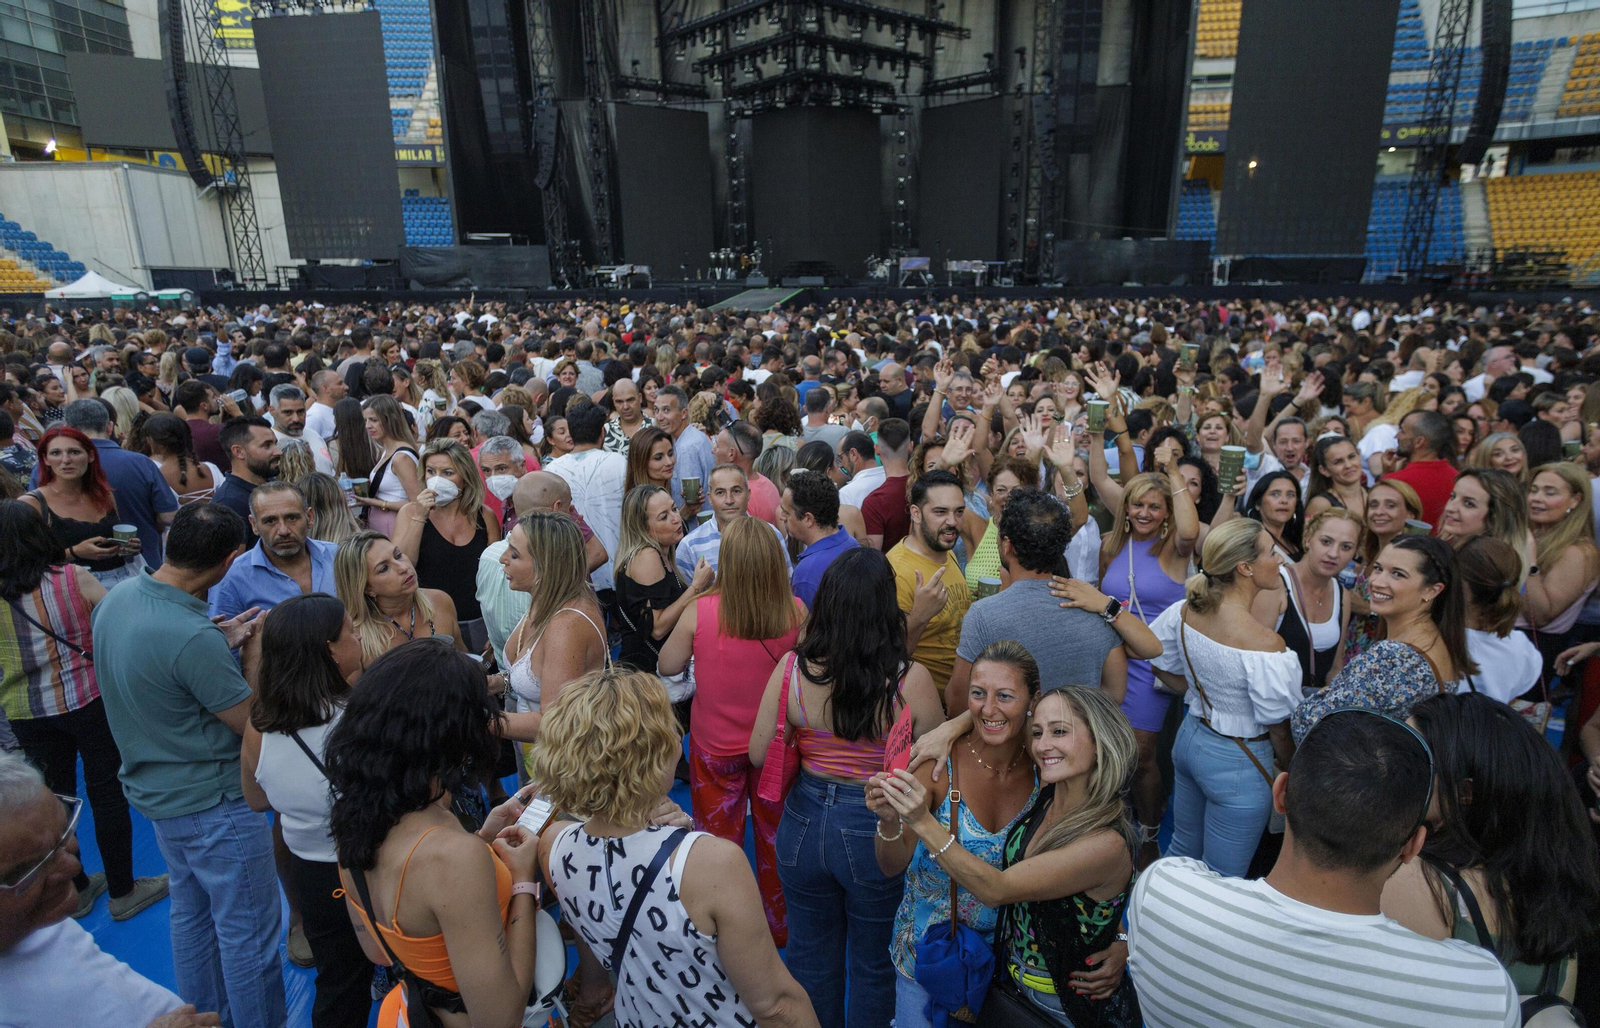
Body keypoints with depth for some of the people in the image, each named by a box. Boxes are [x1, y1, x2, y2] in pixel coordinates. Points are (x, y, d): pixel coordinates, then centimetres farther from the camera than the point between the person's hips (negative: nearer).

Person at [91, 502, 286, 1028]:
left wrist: (222, 638, 0)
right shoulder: (193, 639, -33)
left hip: (155, 789, 9)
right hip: (213, 802, -9)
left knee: (191, 913, 26)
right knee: (249, 932, 9)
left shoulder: (117, 596, -6)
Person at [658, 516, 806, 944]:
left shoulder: (699, 611, -23)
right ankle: (781, 928, 43)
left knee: (718, 842, 21)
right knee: (776, 840, 23)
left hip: (716, 747, -1)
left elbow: (667, 666, -6)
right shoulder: (796, 612, -21)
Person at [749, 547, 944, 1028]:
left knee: (811, 955, 26)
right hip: (876, 830, -2)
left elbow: (758, 754, -5)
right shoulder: (910, 681, -23)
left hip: (805, 821, 2)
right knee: (872, 966, 23)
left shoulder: (791, 670, -16)